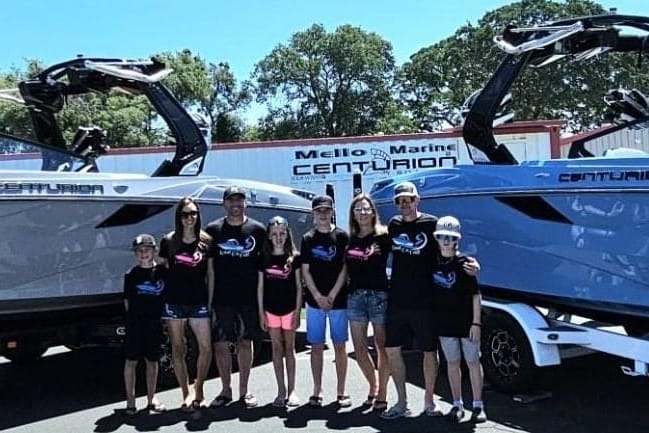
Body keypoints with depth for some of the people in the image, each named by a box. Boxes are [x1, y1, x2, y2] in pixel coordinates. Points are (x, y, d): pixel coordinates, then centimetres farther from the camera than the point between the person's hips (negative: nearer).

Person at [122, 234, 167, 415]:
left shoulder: (162, 272, 0)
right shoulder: (131, 275, 1)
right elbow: (127, 301, 4)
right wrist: (134, 315, 0)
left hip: (155, 322, 1)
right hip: (135, 323, -1)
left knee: (152, 360, 10)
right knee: (131, 360, 2)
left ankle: (151, 398, 22)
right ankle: (130, 400, 12)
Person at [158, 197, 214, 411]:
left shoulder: (206, 241, 2)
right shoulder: (168, 241, 1)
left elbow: (210, 274, 6)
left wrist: (210, 303, 3)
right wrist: (160, 300, 2)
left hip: (199, 302, 0)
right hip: (174, 302, 0)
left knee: (206, 348, -5)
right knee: (178, 350, 6)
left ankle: (198, 389, 17)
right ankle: (186, 395, 18)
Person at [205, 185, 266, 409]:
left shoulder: (257, 229, 2)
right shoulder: (212, 229, 3)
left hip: (248, 298, 0)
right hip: (220, 298, 0)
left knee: (245, 342, 9)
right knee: (220, 344, 5)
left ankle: (244, 391, 20)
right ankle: (226, 390, 19)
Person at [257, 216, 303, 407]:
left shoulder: (294, 257, -1)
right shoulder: (264, 258, 3)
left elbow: (298, 286, -1)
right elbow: (260, 286, 5)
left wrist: (297, 312, -6)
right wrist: (261, 312, 0)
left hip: (289, 309, -2)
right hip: (270, 310, 2)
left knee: (289, 349, 6)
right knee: (277, 349, 7)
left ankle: (291, 390, 14)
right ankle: (281, 390, 15)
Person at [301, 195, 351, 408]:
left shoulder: (342, 236, 1)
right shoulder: (308, 239, 6)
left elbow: (345, 268, -3)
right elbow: (305, 271, 3)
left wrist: (331, 296, -10)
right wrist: (318, 296, -8)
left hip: (338, 299, -1)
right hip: (314, 300, 1)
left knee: (339, 346, 3)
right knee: (316, 346, 5)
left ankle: (341, 392, 11)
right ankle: (317, 391, 14)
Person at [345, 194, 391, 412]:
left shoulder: (383, 236, -1)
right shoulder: (350, 239, 11)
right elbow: (346, 269, 16)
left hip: (379, 294, -4)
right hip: (355, 295, 4)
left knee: (381, 345, 1)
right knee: (359, 348, 8)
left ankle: (381, 393, 13)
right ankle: (373, 386, 28)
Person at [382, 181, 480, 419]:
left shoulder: (431, 223, -7)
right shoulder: (393, 224, 6)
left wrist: (470, 263, -23)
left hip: (424, 301, -4)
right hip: (396, 300, 4)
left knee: (429, 351, 7)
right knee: (392, 349, 6)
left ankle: (429, 402, 23)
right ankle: (401, 402, 20)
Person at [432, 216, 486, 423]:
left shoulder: (464, 263, -7)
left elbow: (475, 295, -7)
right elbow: (432, 292, 9)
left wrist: (476, 322, -11)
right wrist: (434, 318, 2)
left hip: (466, 322, -3)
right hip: (444, 322, 3)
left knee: (473, 361, 5)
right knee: (452, 362, 11)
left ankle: (478, 406, 15)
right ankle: (457, 405, 21)